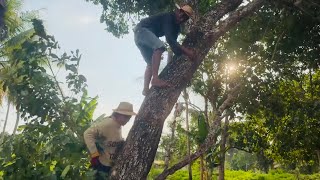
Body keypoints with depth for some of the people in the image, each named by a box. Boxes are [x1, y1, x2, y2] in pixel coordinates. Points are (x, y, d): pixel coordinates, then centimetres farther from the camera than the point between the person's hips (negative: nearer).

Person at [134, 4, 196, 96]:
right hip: (141, 30, -10)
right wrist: (185, 51, -29)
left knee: (151, 63, 7)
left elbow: (173, 43, 4)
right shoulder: (169, 17, -17)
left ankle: (146, 89, 2)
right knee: (159, 46, -32)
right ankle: (155, 79, -41)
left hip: (140, 35, 10)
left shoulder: (176, 26, 11)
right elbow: (169, 39, -28)